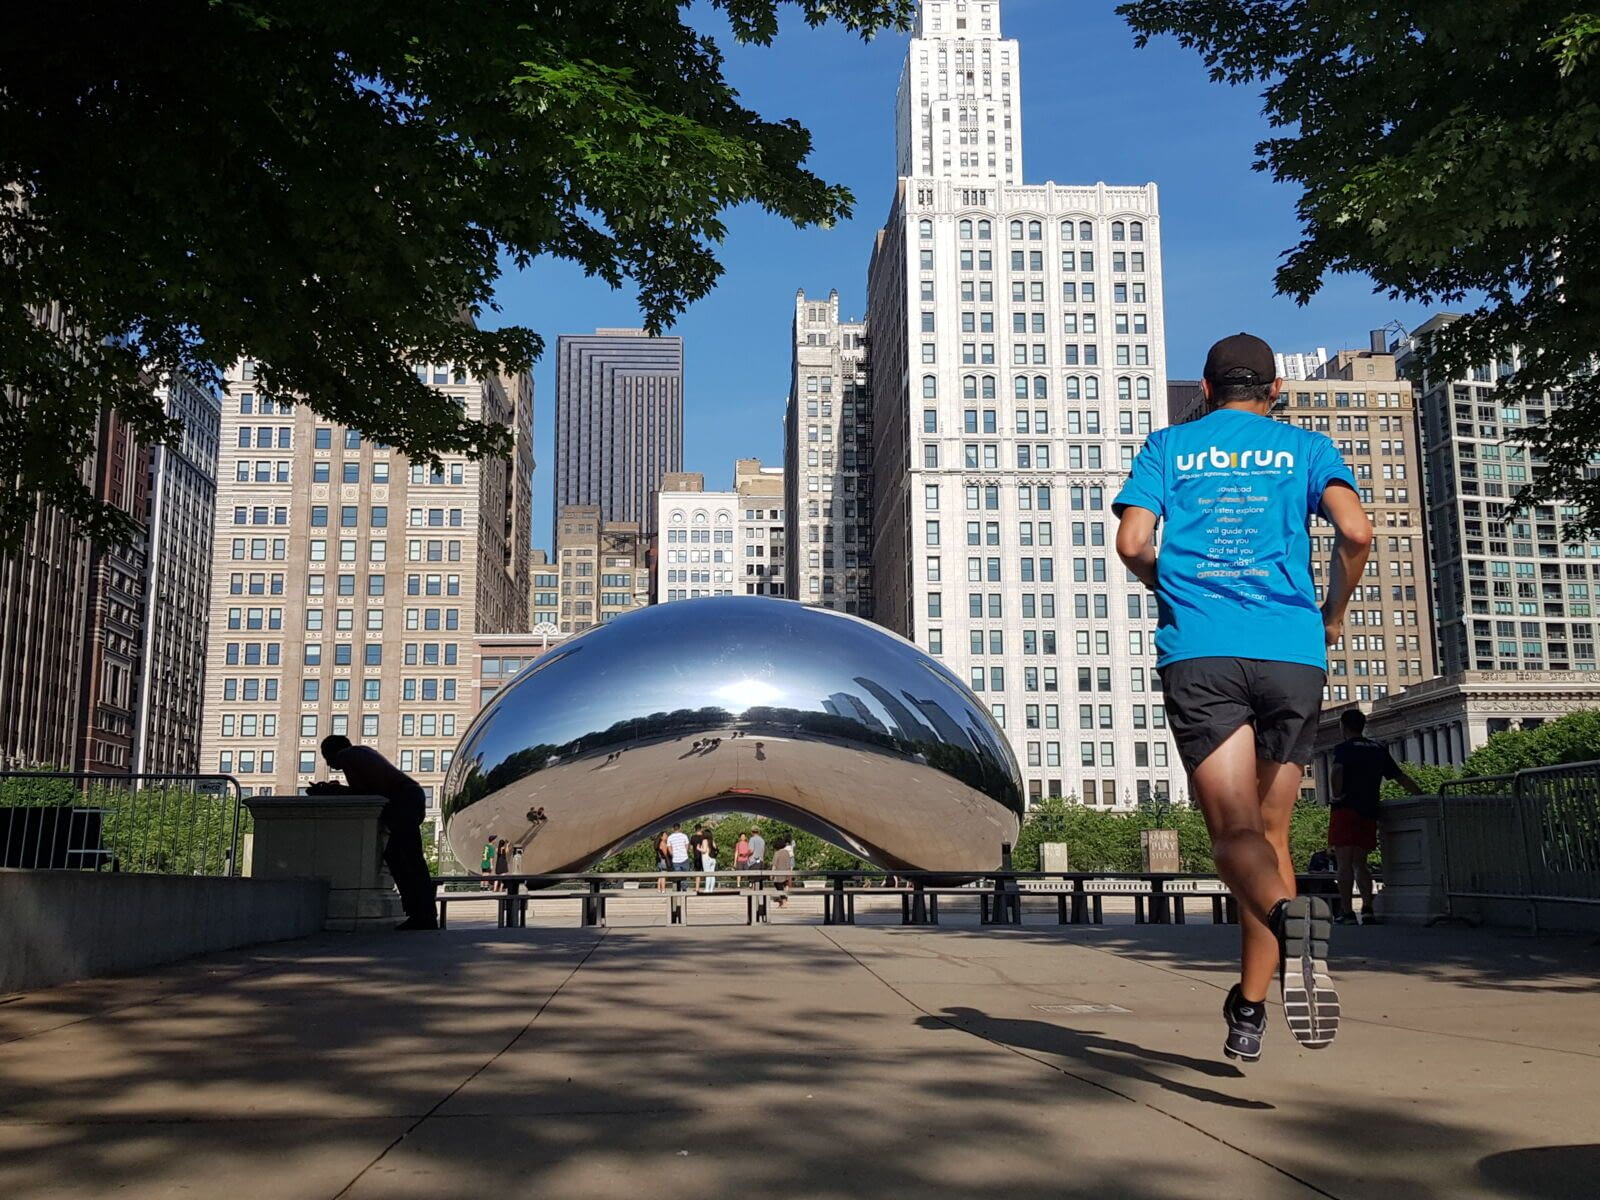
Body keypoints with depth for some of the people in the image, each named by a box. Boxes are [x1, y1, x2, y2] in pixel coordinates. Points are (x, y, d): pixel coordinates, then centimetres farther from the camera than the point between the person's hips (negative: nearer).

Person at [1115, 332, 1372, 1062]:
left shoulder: (1168, 446, 15)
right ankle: (1248, 1013, 13)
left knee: (1234, 833, -6)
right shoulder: (1306, 448, 15)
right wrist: (1332, 616, 13)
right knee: (1270, 831, 11)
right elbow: (1356, 532, -3)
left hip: (1197, 654, -1)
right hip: (1290, 653, 1)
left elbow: (1132, 543, 1)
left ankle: (1290, 915, -39)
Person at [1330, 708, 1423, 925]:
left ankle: (1347, 912, -10)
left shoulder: (1344, 748, -3)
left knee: (1345, 863, -5)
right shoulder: (1378, 750, 16)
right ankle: (1368, 909, 3)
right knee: (1360, 862, 14)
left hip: (1346, 811, -6)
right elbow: (1401, 777, 16)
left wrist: (1337, 795, -11)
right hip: (1369, 812, 6)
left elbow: (1336, 771, -23)